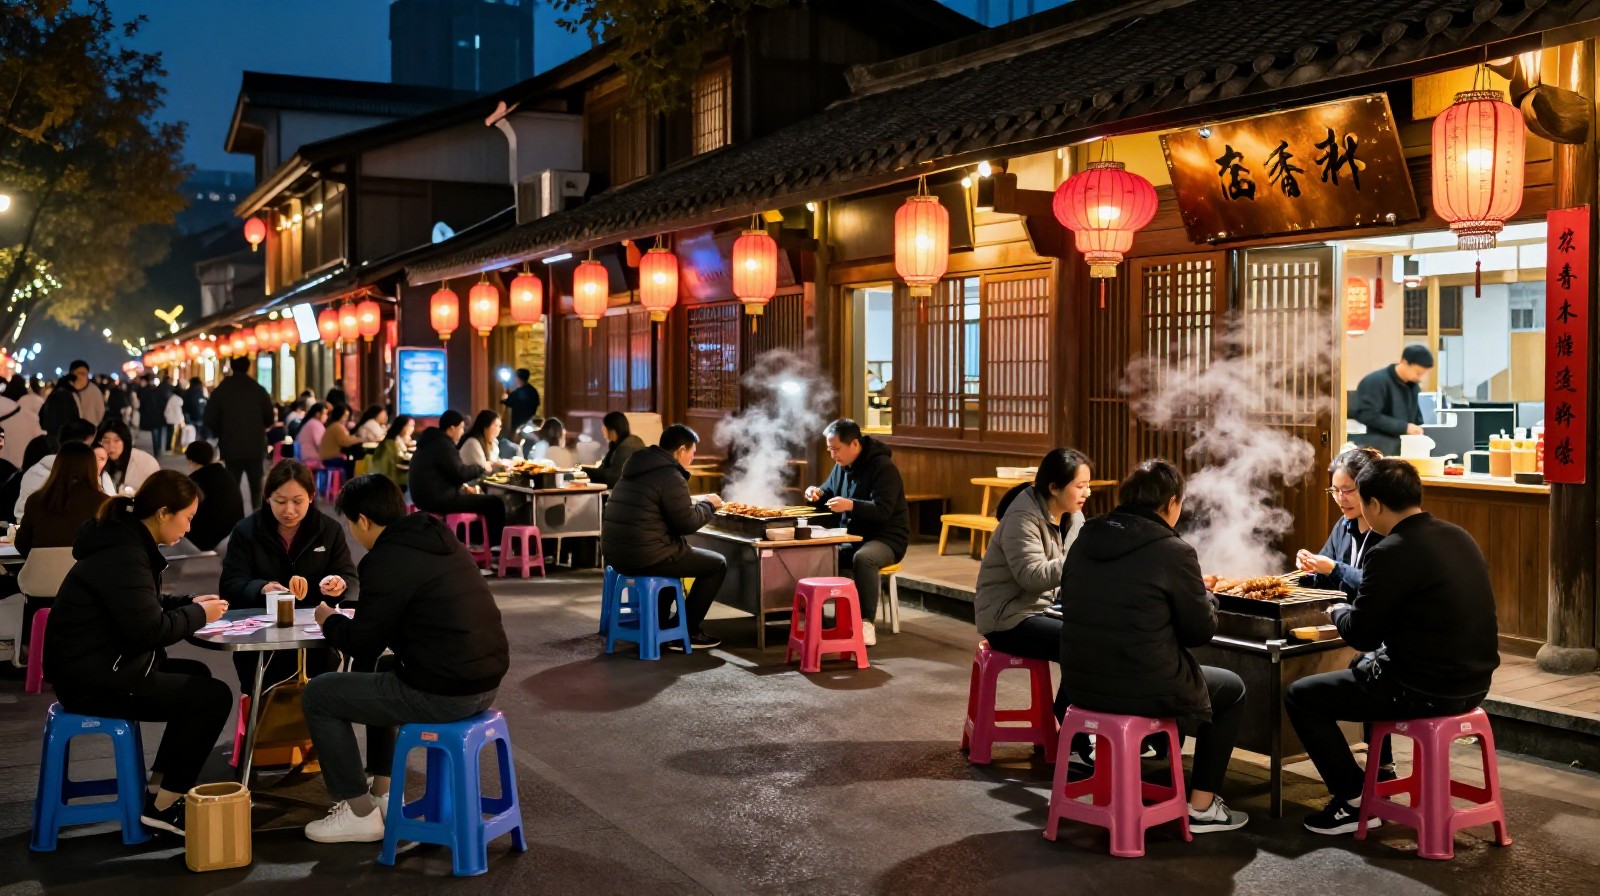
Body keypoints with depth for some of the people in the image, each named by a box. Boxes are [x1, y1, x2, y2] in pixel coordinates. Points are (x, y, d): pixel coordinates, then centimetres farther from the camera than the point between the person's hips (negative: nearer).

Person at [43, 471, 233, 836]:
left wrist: (191, 602, 7)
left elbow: (143, 605, 21)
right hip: (95, 680, -11)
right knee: (215, 697, -9)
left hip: (101, 667, 11)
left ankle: (160, 783, 23)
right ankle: (163, 804, -1)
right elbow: (150, 629, -25)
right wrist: (199, 614, -9)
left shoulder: (126, 541, 10)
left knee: (198, 675, 22)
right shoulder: (123, 556, -22)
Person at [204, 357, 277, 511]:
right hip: (255, 446, 0)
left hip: (231, 447, 0)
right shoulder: (258, 389, -5)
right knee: (256, 485, 10)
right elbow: (269, 419, 1)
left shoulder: (220, 390, -5)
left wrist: (224, 433, 15)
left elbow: (210, 420, -4)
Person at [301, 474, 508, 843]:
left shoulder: (386, 561, -14)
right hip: (486, 680, 9)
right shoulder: (441, 540, 13)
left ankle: (360, 814, 15)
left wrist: (329, 620, 12)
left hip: (445, 695, -9)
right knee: (380, 678, 34)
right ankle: (382, 793, 36)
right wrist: (353, 618, 25)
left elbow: (363, 643, -8)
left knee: (318, 695, 8)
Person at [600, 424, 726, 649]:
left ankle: (661, 622, 37)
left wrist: (693, 503, 22)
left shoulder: (639, 468, 14)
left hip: (617, 553, 9)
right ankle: (687, 632, 11)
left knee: (678, 552, 38)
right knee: (717, 564, 8)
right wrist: (708, 504, 6)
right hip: (646, 557, -9)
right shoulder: (671, 477, -14)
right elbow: (688, 524, -11)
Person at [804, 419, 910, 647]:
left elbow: (882, 510, -26)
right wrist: (818, 494, -3)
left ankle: (866, 623, -33)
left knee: (863, 558, -38)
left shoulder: (883, 467, -17)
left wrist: (850, 505, -40)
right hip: (851, 537, 8)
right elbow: (829, 495, 21)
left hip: (886, 538, -8)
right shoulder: (842, 466, 9)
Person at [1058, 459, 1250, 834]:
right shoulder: (1173, 551, -14)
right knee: (1232, 689, 20)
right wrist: (1205, 593, 17)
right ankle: (1201, 806, 21)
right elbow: (1201, 630, -5)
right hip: (1143, 692, -6)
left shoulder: (1085, 539, 3)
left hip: (1079, 685, 7)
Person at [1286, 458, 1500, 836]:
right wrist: (1355, 610, 21)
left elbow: (1361, 634, -13)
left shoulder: (1391, 553, -20)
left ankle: (1356, 801, 10)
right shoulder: (1458, 537, 6)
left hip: (1424, 690, -9)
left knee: (1300, 696, 5)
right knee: (1368, 663, 35)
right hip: (1472, 681, 9)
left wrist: (1337, 611, 8)